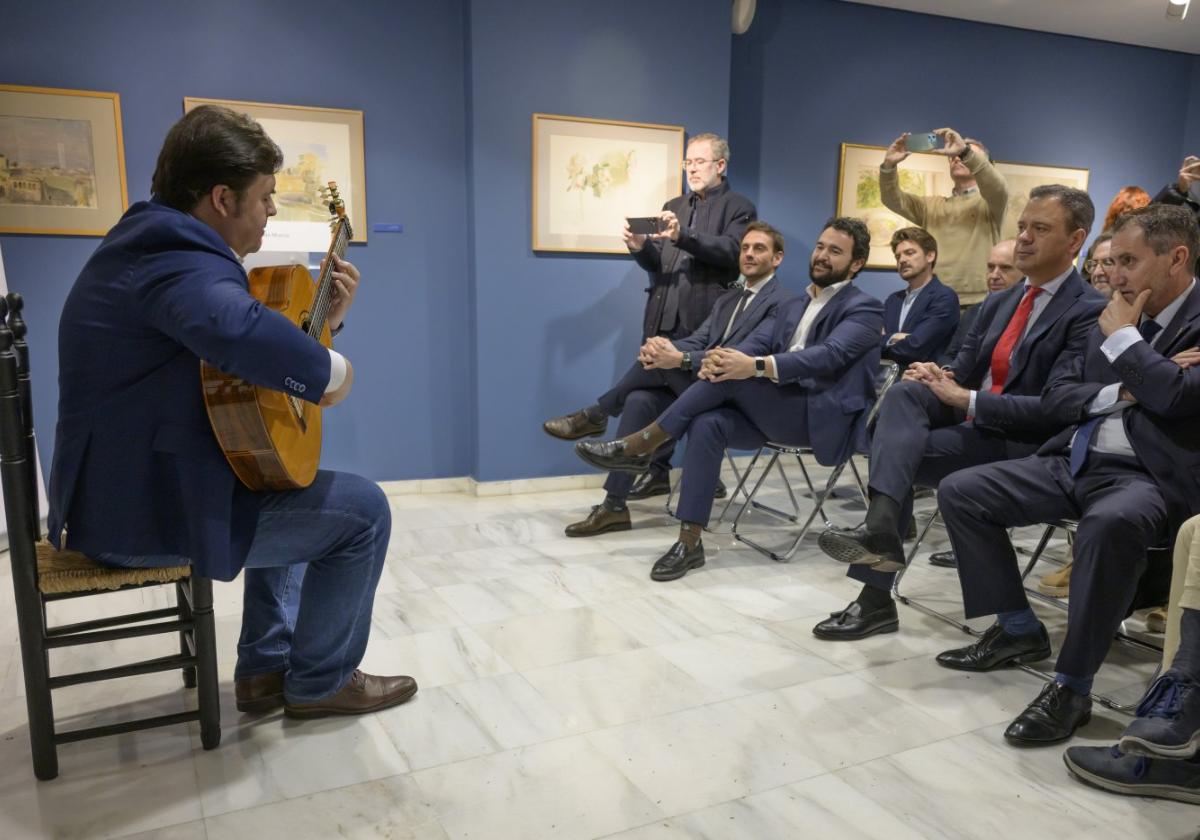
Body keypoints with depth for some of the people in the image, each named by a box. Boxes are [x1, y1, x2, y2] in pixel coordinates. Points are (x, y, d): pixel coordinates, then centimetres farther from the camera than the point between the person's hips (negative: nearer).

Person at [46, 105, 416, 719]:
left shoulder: (154, 244, 14)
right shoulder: (174, 257, -22)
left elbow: (228, 341, 19)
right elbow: (236, 332, -46)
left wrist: (323, 319, 7)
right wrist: (331, 369, -28)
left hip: (132, 485, 11)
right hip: (147, 508, -11)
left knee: (287, 482, 29)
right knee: (363, 510, -7)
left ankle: (267, 667, 28)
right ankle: (320, 681, 12)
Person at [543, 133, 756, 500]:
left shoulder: (740, 208, 4)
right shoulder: (673, 207, 21)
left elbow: (731, 252, -15)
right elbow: (658, 266, 16)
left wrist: (682, 237, -27)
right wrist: (641, 248, -7)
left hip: (702, 320, -5)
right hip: (664, 317, 5)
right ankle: (657, 470, 16)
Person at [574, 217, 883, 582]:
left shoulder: (864, 309, -1)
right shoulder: (792, 307, 22)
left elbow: (829, 356, -20)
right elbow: (753, 345, 6)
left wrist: (756, 366, -33)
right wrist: (720, 358, -19)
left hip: (822, 419, -6)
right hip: (777, 413, 6)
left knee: (735, 377, -28)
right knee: (707, 424, -24)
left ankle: (640, 446, -19)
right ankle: (689, 542, -21)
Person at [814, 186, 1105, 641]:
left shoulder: (1088, 312, -7)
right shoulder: (999, 303, 17)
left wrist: (967, 399, -20)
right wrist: (935, 379, -7)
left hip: (1023, 447, -6)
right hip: (971, 426, 7)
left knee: (903, 452, -26)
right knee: (905, 393, -23)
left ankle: (877, 599, -24)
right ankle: (880, 523, -35)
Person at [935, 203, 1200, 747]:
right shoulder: (1113, 318, 16)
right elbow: (1056, 394, 12)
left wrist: (1123, 337, -8)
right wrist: (1117, 393, -7)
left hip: (1150, 476, -7)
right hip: (1076, 461, 8)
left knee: (1109, 522, -41)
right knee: (960, 492, -3)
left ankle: (1071, 686, -26)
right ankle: (1019, 630, 8)